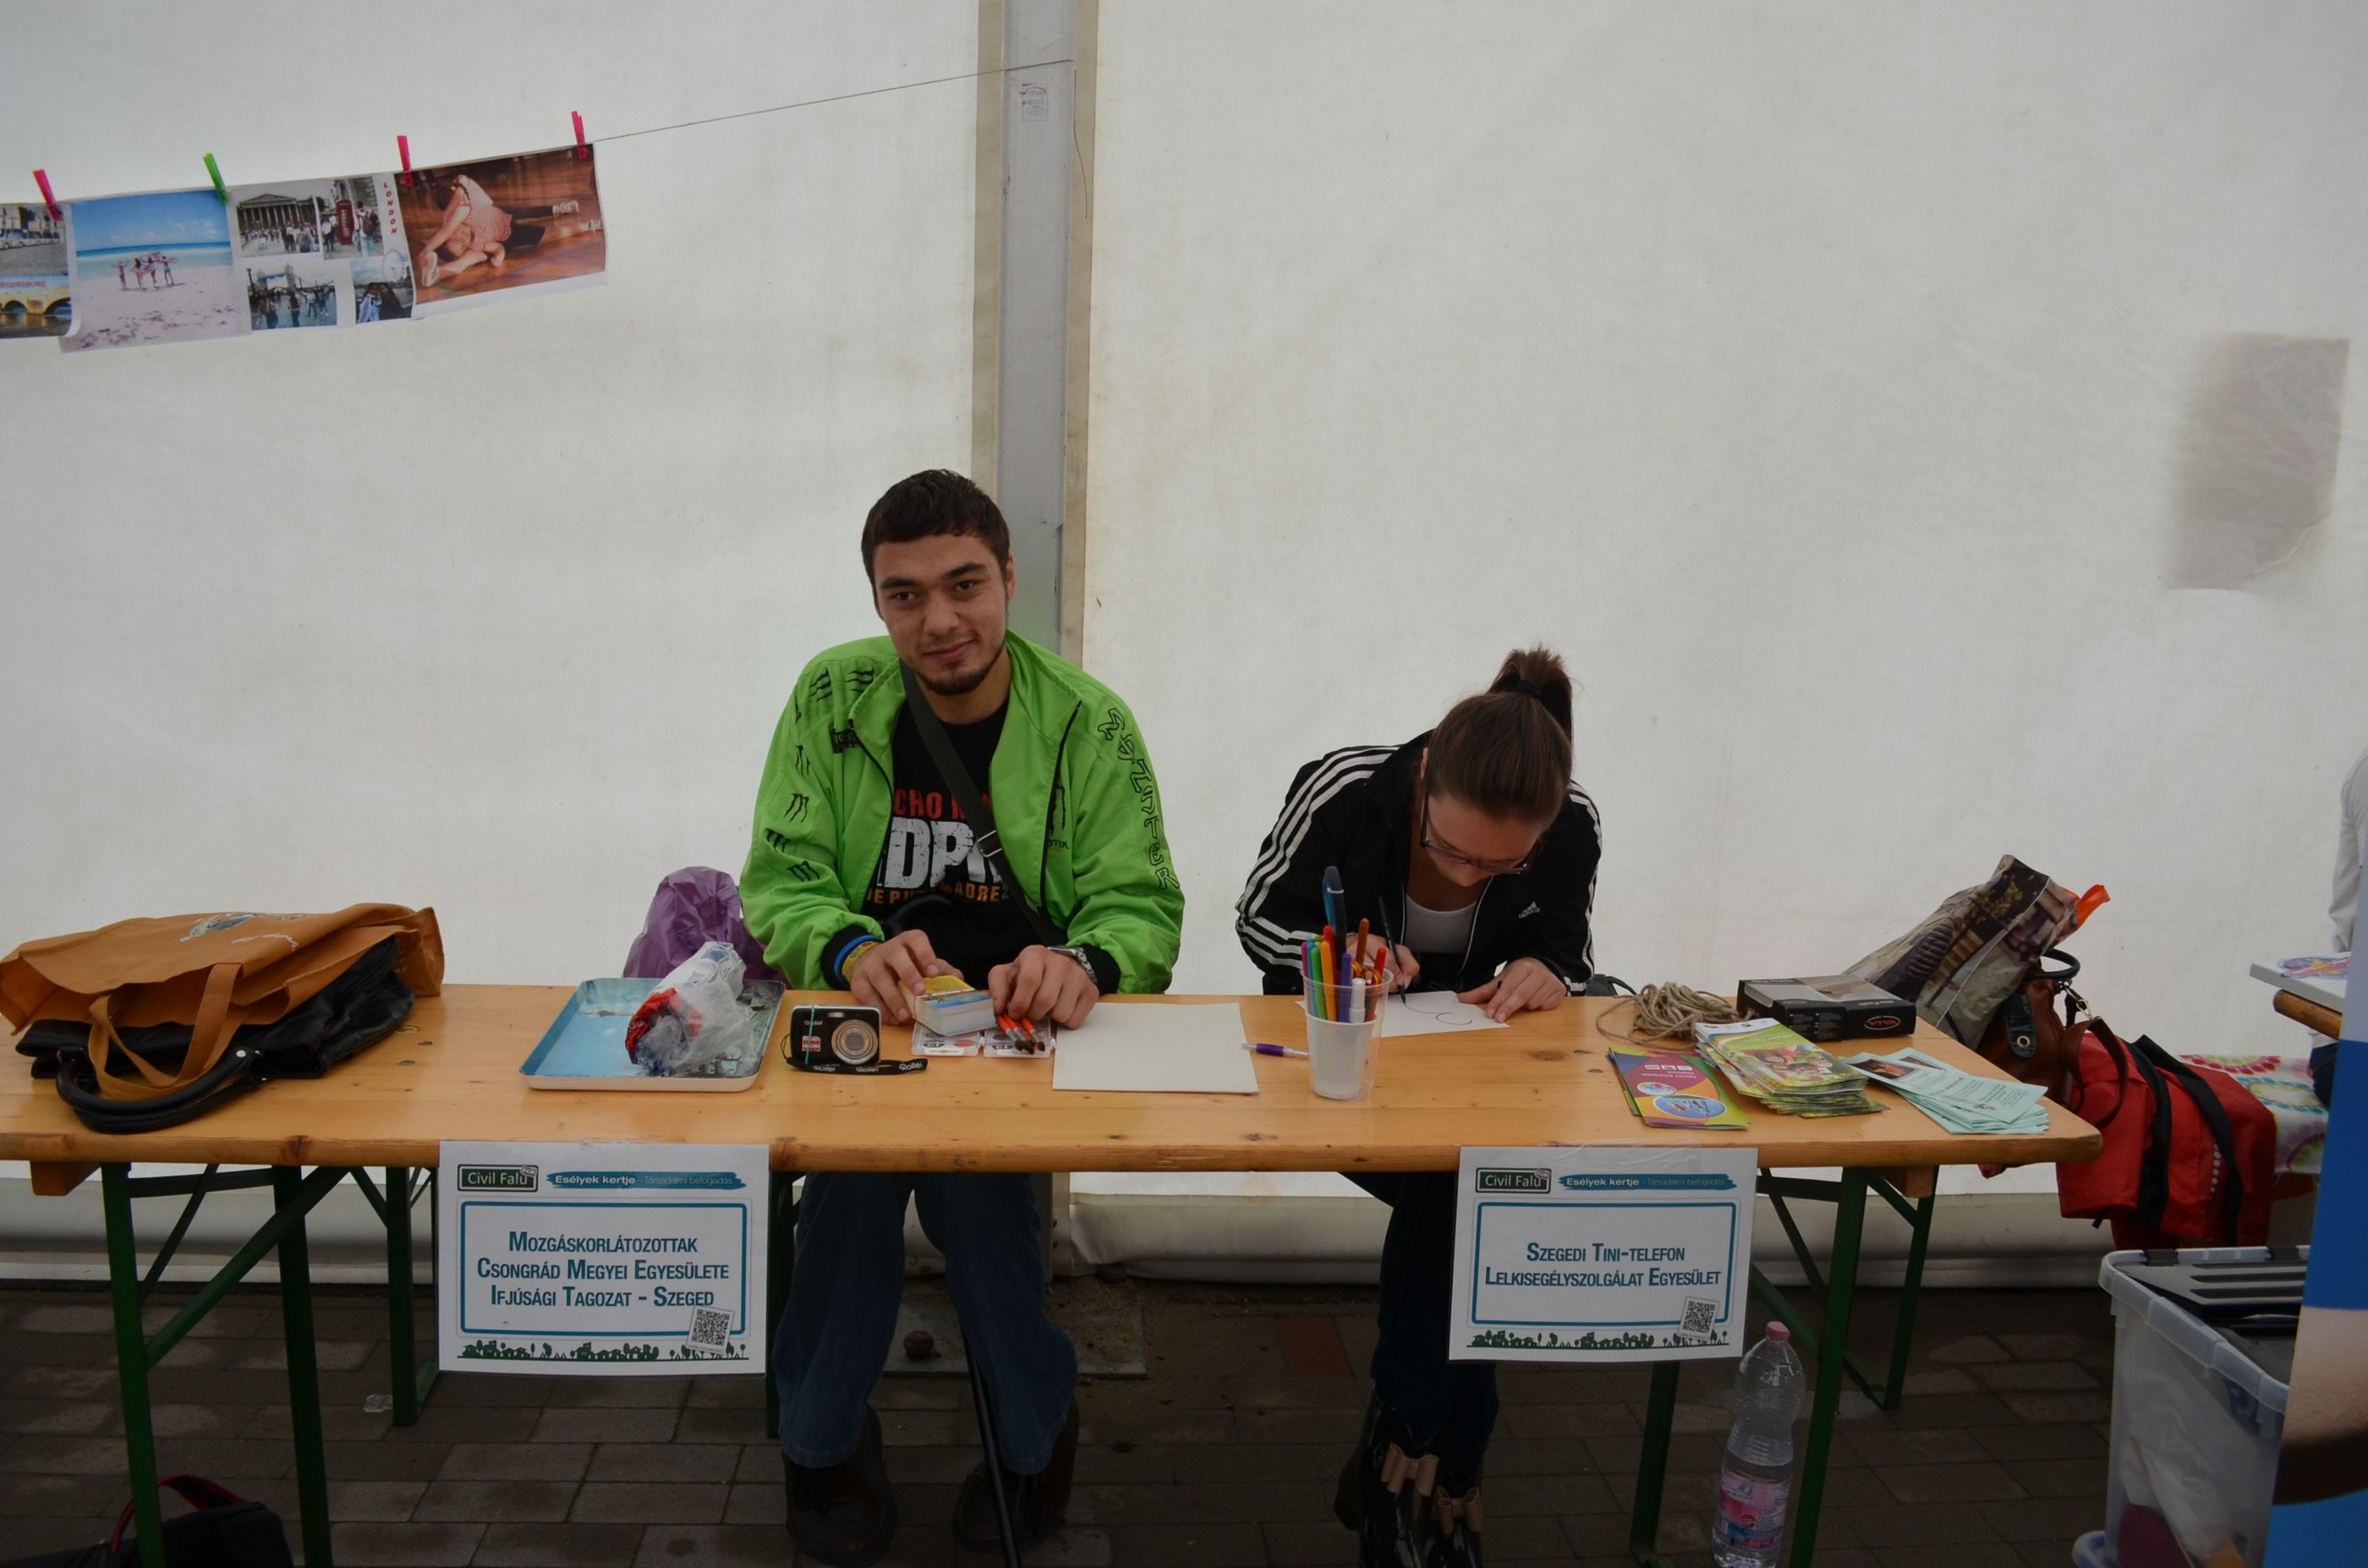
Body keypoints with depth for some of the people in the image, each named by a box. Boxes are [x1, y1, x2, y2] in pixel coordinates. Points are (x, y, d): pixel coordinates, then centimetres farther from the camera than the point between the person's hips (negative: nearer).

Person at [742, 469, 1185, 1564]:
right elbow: (780, 883, -2)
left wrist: (1081, 961, -30)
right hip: (862, 1020, 1)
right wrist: (855, 951, -26)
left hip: (1026, 1025, -1)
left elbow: (1142, 906, -5)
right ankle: (822, 1436, -4)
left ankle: (1035, 1431, -2)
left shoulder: (1087, 722, 1)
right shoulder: (832, 699, 3)